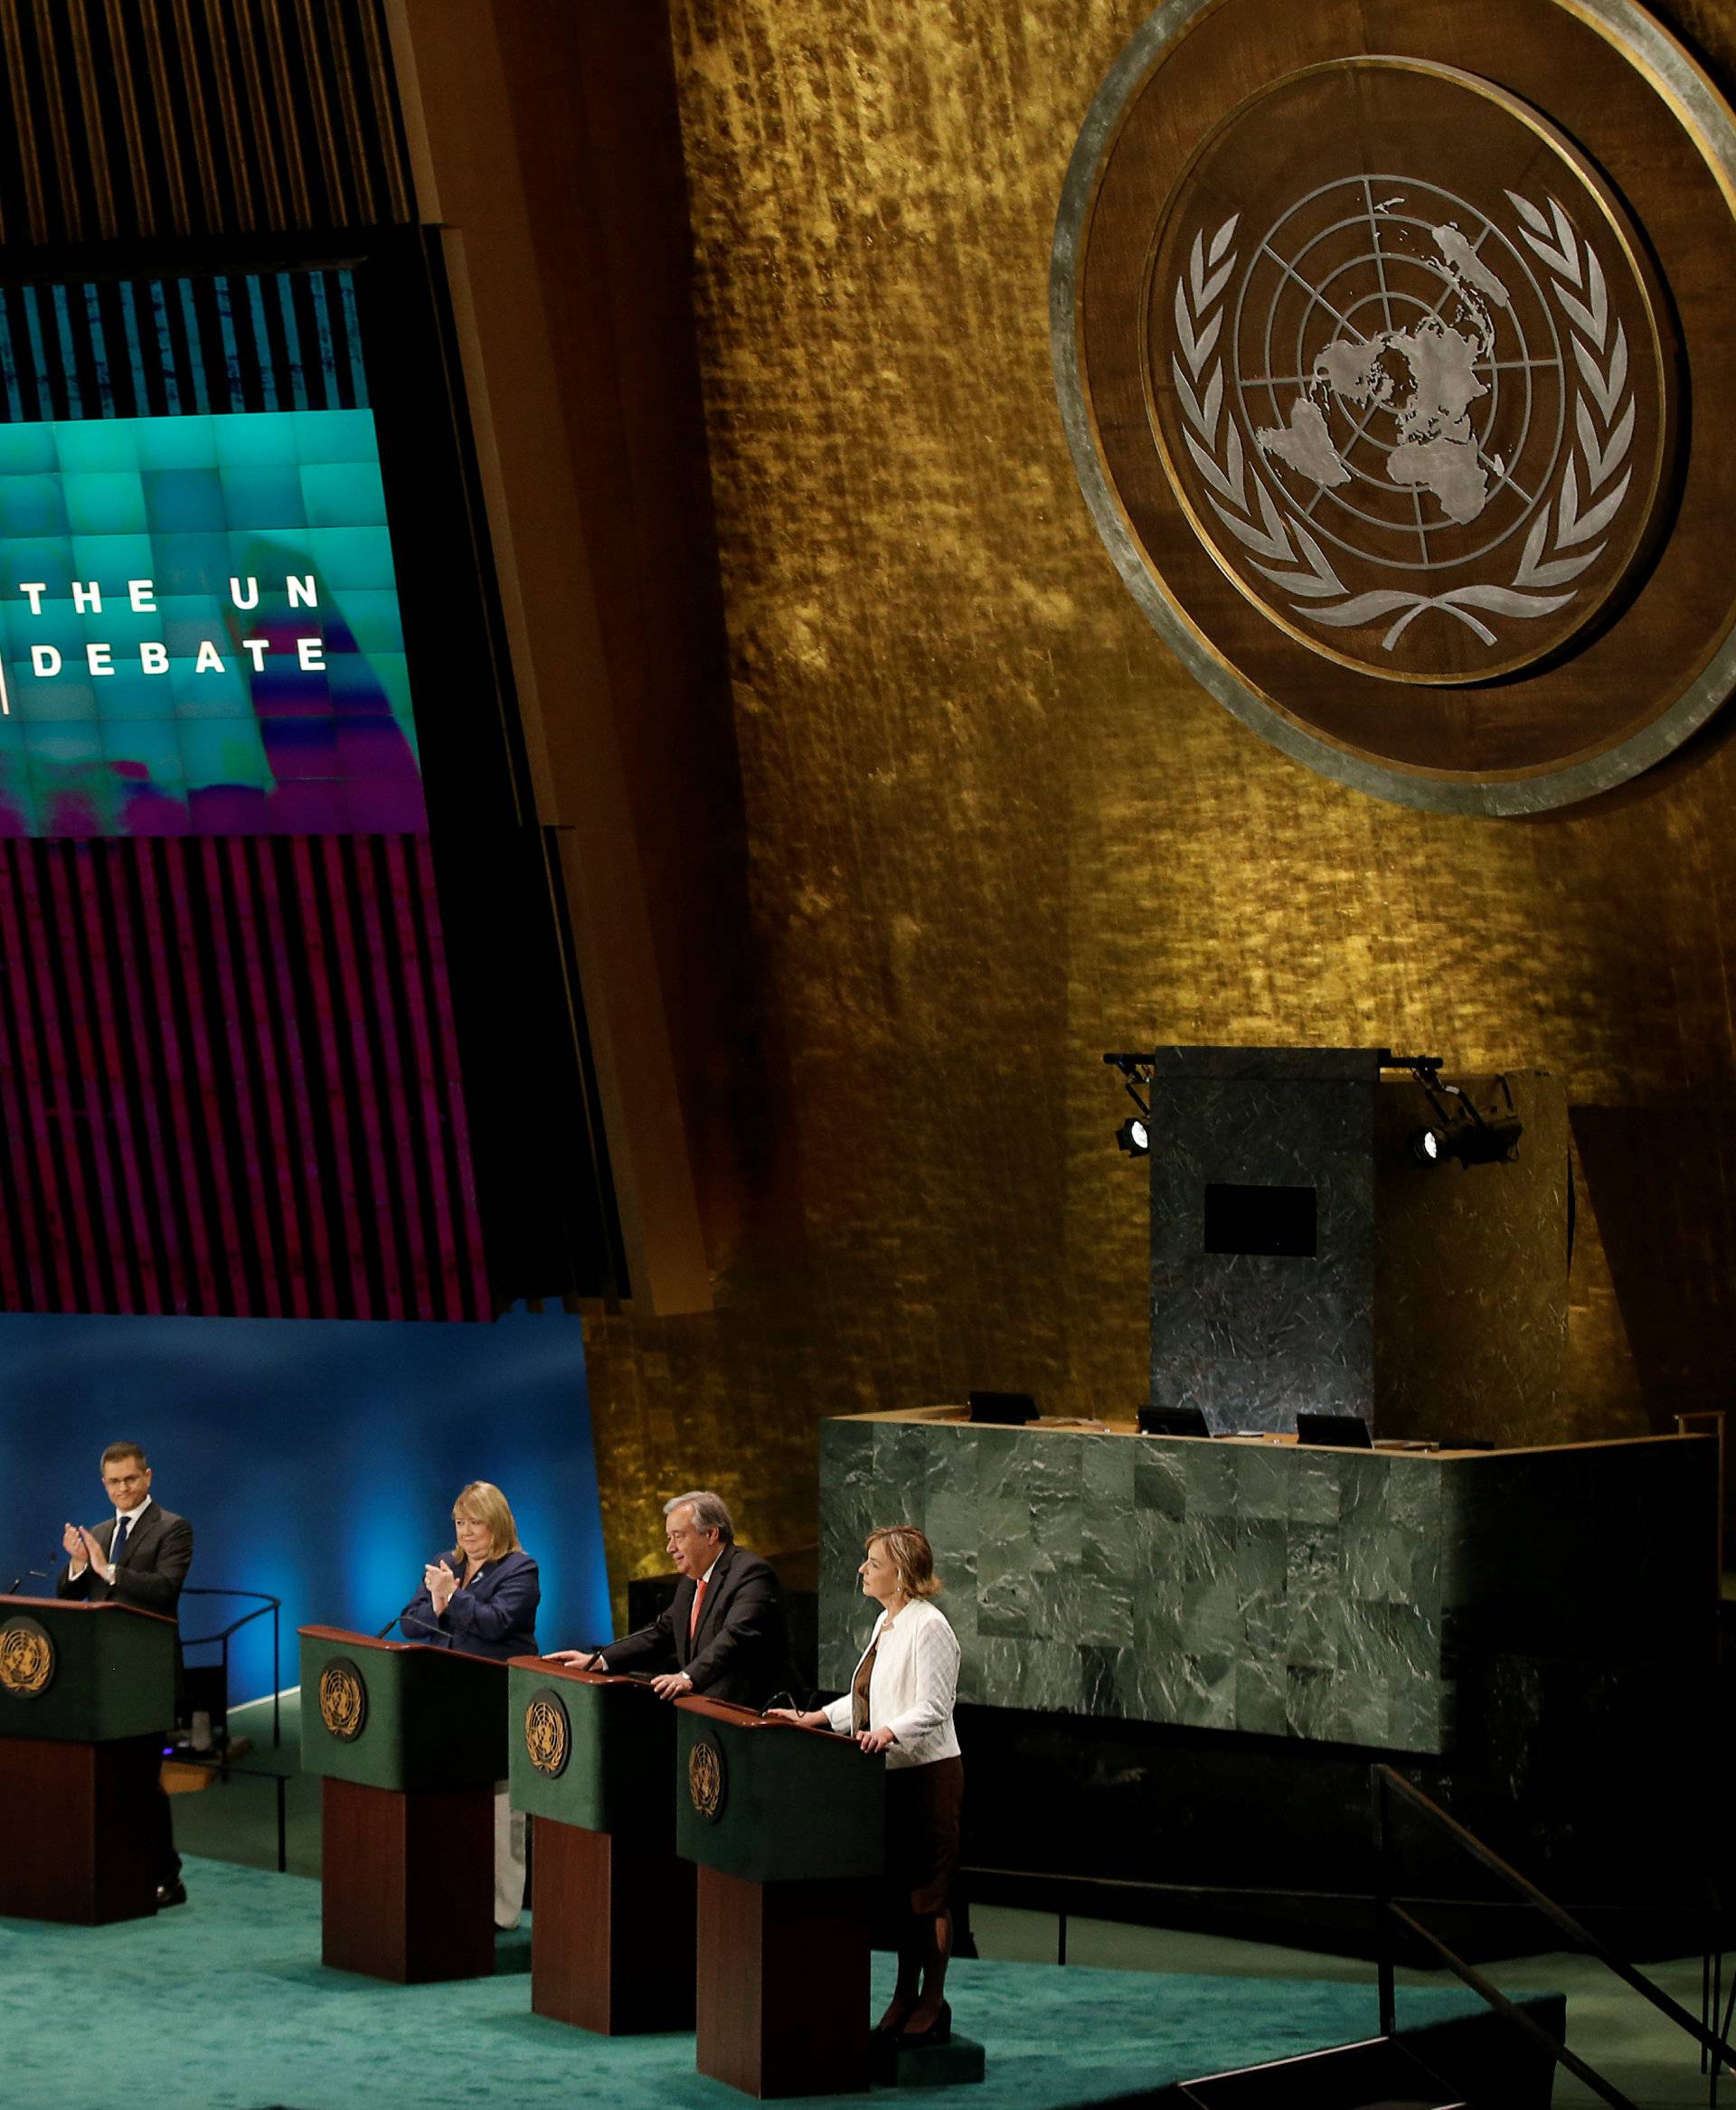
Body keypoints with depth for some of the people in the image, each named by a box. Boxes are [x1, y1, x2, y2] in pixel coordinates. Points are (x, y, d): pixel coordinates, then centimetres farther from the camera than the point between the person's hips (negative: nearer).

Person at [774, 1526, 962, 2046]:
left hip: (927, 1772, -10)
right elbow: (867, 1698, 23)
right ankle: (905, 1998, 19)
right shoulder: (886, 1623, 15)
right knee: (900, 1887, 13)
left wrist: (889, 1732, -34)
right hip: (893, 1774, 10)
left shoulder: (928, 1626, -14)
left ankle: (932, 2004, 2)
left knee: (927, 1889, -3)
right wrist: (813, 1720, 17)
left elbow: (933, 1706, -20)